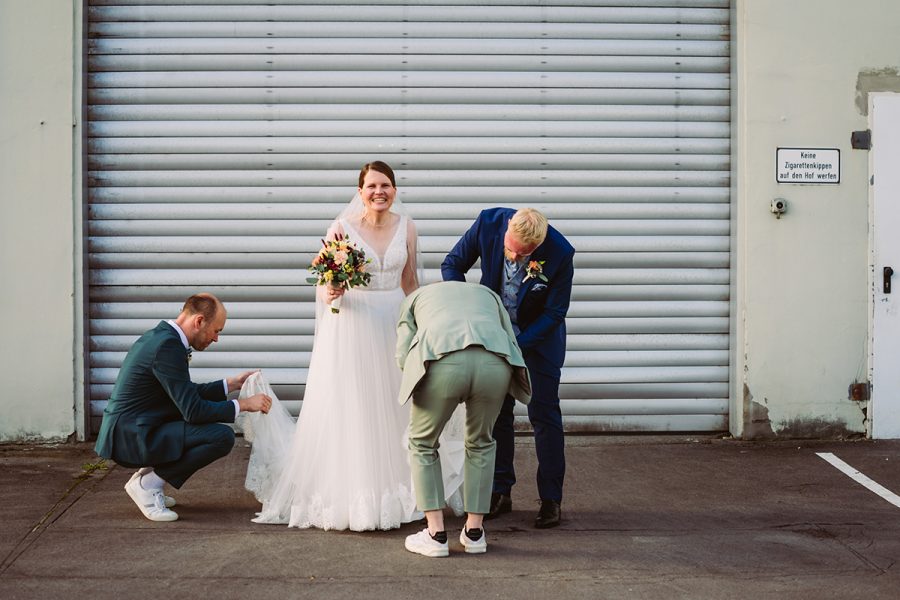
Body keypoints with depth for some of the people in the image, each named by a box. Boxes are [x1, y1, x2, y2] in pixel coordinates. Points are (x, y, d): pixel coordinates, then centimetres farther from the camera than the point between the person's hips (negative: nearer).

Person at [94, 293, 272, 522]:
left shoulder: (160, 335, 12)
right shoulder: (169, 345, -19)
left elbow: (187, 393, 23)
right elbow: (193, 410, -21)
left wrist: (231, 384, 19)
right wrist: (244, 404, -12)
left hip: (127, 431, 10)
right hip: (132, 439, -10)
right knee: (223, 436, -18)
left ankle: (147, 475, 12)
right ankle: (148, 483, -8)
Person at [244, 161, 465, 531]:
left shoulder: (405, 226, 3)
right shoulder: (342, 227, -8)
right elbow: (322, 289, -6)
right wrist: (330, 294, -28)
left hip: (395, 324, 4)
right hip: (351, 324, -3)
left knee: (392, 409, 8)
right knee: (348, 410, -2)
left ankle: (392, 491, 21)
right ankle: (347, 496, 9)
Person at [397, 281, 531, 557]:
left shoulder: (416, 297, 37)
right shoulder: (488, 295, 41)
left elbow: (403, 355, 22)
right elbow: (513, 350, 28)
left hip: (443, 362, -2)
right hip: (494, 363, 2)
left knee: (423, 444, 22)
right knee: (481, 443, 29)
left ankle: (436, 534, 19)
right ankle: (474, 531, 31)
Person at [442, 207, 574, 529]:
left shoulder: (560, 252, -30)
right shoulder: (488, 223, -23)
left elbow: (555, 312, -19)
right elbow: (452, 264, -8)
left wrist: (517, 344, -26)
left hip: (540, 336, -2)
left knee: (543, 414, -2)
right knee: (497, 412, 5)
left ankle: (551, 499, 7)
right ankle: (500, 491, 16)